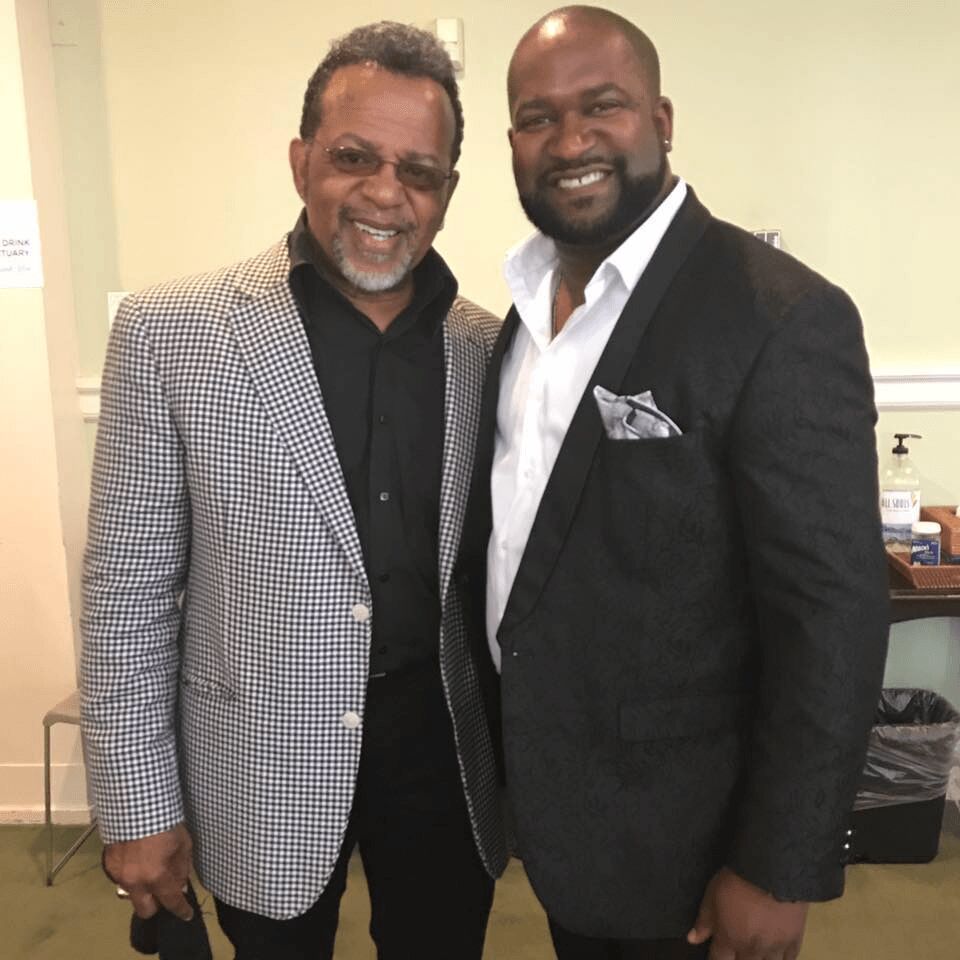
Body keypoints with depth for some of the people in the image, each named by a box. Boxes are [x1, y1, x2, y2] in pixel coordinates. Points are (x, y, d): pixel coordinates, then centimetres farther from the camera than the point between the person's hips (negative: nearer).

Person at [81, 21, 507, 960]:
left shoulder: (491, 349, -2)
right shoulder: (167, 332, -10)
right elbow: (128, 590, -7)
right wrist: (138, 805, -5)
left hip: (444, 749, 2)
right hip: (263, 768, -1)